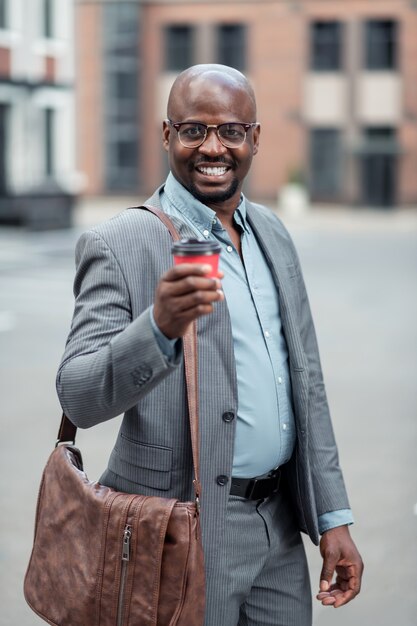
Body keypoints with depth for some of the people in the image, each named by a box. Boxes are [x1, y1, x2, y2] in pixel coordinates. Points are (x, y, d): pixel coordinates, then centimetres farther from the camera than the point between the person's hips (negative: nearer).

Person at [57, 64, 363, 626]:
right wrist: (159, 328, -36)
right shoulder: (119, 245, -12)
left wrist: (333, 517, 10)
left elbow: (306, 383, 13)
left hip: (281, 524, 6)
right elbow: (78, 398, -19)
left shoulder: (272, 233, 9)